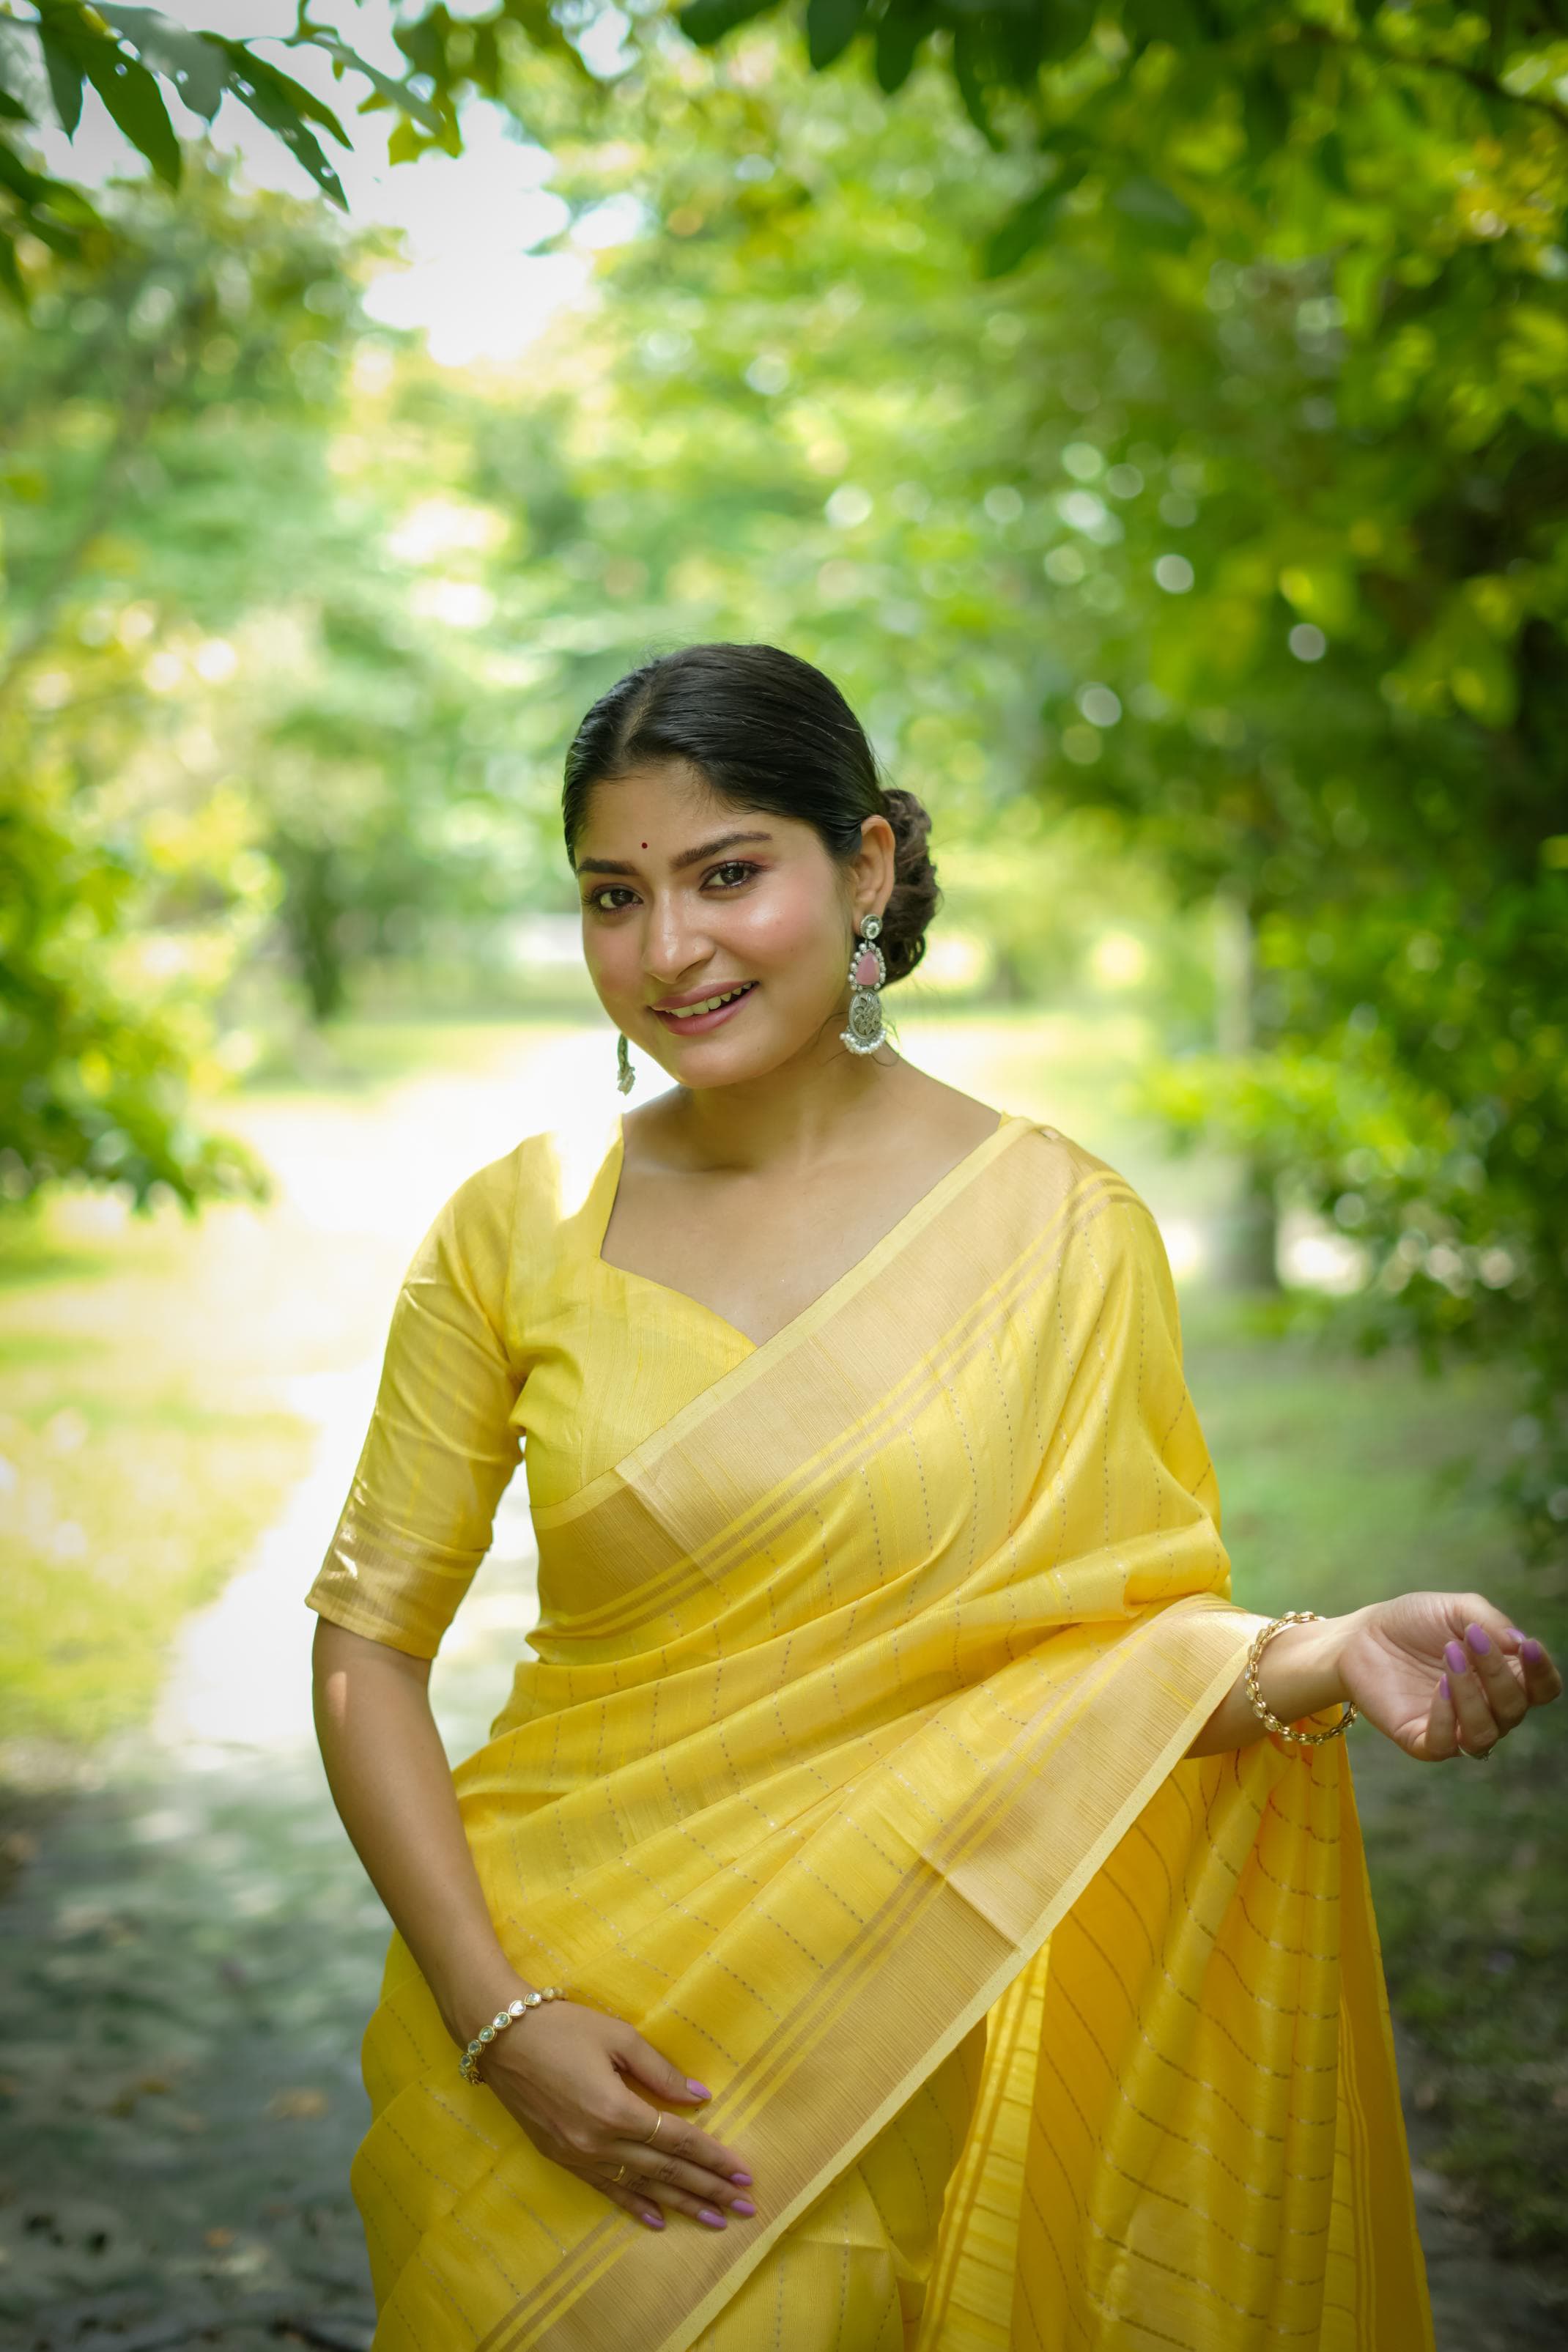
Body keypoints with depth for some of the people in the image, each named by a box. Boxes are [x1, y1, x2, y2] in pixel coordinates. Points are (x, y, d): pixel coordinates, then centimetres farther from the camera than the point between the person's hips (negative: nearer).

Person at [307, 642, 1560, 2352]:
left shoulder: (1061, 1228, -8)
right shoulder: (516, 1231, -5)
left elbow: (1126, 1638, -4)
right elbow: (367, 1639, -2)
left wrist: (1318, 1661, -25)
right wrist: (499, 2016, -11)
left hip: (882, 2079, -1)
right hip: (544, 2036, 1)